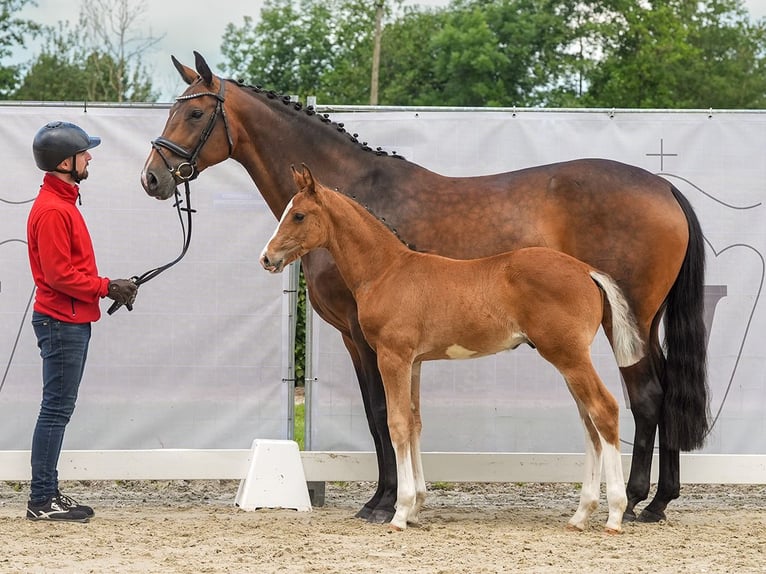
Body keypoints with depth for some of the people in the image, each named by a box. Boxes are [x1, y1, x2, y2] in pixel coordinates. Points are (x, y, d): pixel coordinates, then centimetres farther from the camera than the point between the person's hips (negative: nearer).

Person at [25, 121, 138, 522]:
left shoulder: (63, 201, 15)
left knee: (59, 409, 11)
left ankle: (48, 494, 15)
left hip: (72, 321, 10)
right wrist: (106, 288, -15)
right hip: (62, 322, -10)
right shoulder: (52, 210, -17)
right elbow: (58, 274, -21)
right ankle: (42, 500, -4)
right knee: (56, 409, -7)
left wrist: (107, 287, 7)